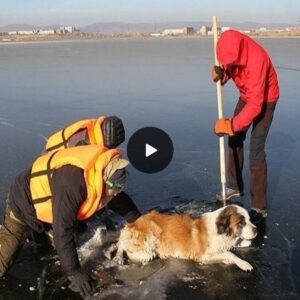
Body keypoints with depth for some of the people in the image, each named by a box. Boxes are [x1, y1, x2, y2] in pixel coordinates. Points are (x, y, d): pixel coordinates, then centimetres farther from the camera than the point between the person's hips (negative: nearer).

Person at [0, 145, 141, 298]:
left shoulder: (103, 169, -17)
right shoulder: (72, 183, -42)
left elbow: (120, 199, 4)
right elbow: (62, 232, -38)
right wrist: (74, 272, -33)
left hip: (45, 202, 8)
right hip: (24, 203, -7)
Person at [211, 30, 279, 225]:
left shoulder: (257, 60, -37)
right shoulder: (232, 52, -17)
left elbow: (255, 105, -37)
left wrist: (231, 125, -40)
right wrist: (221, 74, -21)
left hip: (265, 100, -7)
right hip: (246, 96, 8)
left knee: (256, 151, -14)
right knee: (235, 139, 14)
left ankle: (259, 207, -7)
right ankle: (235, 186, 34)